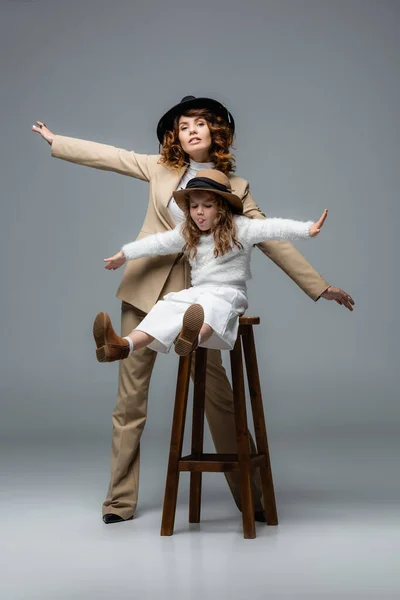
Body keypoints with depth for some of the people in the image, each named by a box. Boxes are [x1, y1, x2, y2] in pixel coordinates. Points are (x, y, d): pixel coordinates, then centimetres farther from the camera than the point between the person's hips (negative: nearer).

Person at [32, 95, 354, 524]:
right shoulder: (161, 168, 8)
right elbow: (108, 156, 17)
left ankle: (253, 497, 8)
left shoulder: (234, 188, 3)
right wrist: (55, 142, 23)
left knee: (217, 396, -4)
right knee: (130, 396, 3)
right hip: (145, 290, 2)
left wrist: (319, 286, -3)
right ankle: (120, 501, 13)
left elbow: (272, 241, 2)